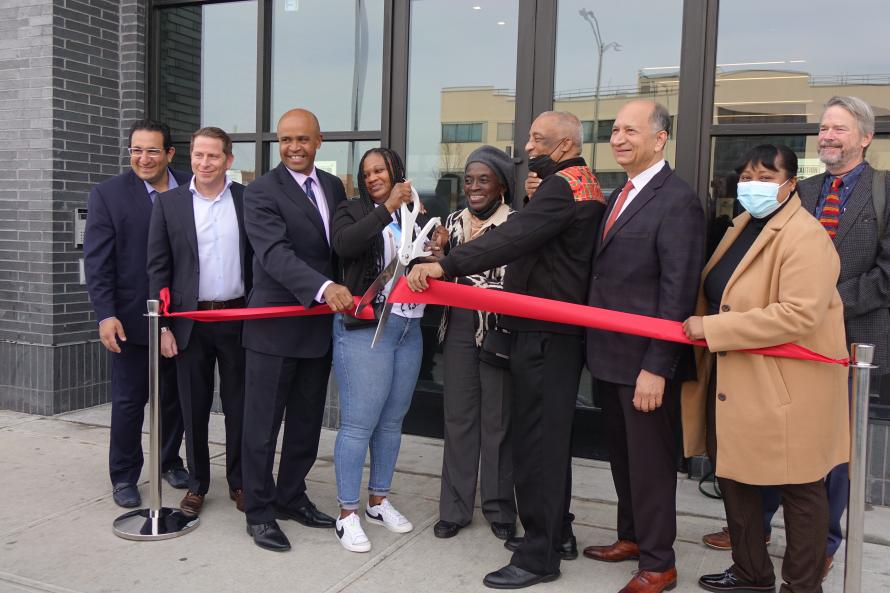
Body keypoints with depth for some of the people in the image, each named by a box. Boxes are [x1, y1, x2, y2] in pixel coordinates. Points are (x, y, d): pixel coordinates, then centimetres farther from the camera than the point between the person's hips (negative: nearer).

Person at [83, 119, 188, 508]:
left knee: (176, 395, 15)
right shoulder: (107, 194, -3)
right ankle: (124, 477, 22)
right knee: (128, 400, 7)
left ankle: (170, 460, 34)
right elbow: (97, 261, -7)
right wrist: (105, 315, -14)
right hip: (131, 319, -2)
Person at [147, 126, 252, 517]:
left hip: (238, 319, 0)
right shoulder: (169, 202, 2)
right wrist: (163, 326, -4)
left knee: (239, 406, 8)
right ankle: (197, 484, 24)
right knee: (194, 408, 9)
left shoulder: (248, 200, 2)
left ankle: (239, 482, 23)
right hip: (190, 321, 0)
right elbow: (158, 268, 1)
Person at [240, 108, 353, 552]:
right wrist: (324, 288, -39)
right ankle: (259, 512, 18)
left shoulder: (334, 186, 9)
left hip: (320, 324, 6)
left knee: (307, 422, 16)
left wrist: (346, 297, 1)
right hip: (274, 326, -6)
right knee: (263, 426, 4)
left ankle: (291, 497, 32)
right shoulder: (261, 192, -11)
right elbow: (275, 253, -25)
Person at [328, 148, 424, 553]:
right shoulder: (353, 212, -1)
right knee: (358, 423, -3)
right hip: (364, 327, -5)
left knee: (392, 421, 13)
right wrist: (388, 208, -22)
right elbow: (344, 245, -23)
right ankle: (348, 514, 8)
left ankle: (378, 501, 28)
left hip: (409, 329, 5)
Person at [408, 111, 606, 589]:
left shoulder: (562, 187, -15)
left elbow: (511, 238, -30)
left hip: (544, 335, -11)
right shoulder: (584, 186, 17)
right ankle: (557, 532, 31)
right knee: (550, 436, 18)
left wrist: (446, 266, -36)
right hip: (556, 332, 11)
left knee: (536, 441, -4)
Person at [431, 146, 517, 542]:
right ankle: (455, 507, 21)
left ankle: (499, 508, 22)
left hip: (500, 331, -4)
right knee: (458, 417, 9)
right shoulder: (454, 221, 9)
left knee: (498, 419, 6)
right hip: (459, 328, 4)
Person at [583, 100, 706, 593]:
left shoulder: (677, 201, -14)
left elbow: (678, 292, -19)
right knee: (622, 454, 19)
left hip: (646, 360, -8)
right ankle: (631, 537, 38)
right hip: (609, 354, 8)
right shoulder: (618, 197, 13)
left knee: (650, 459, 5)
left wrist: (656, 367, -21)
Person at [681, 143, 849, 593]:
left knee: (799, 489, 7)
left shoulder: (805, 237, -17)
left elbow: (798, 314, -28)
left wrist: (712, 329, -25)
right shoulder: (744, 226, 12)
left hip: (785, 387, -9)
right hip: (735, 379, 10)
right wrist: (701, 325, 6)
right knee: (734, 474, 18)